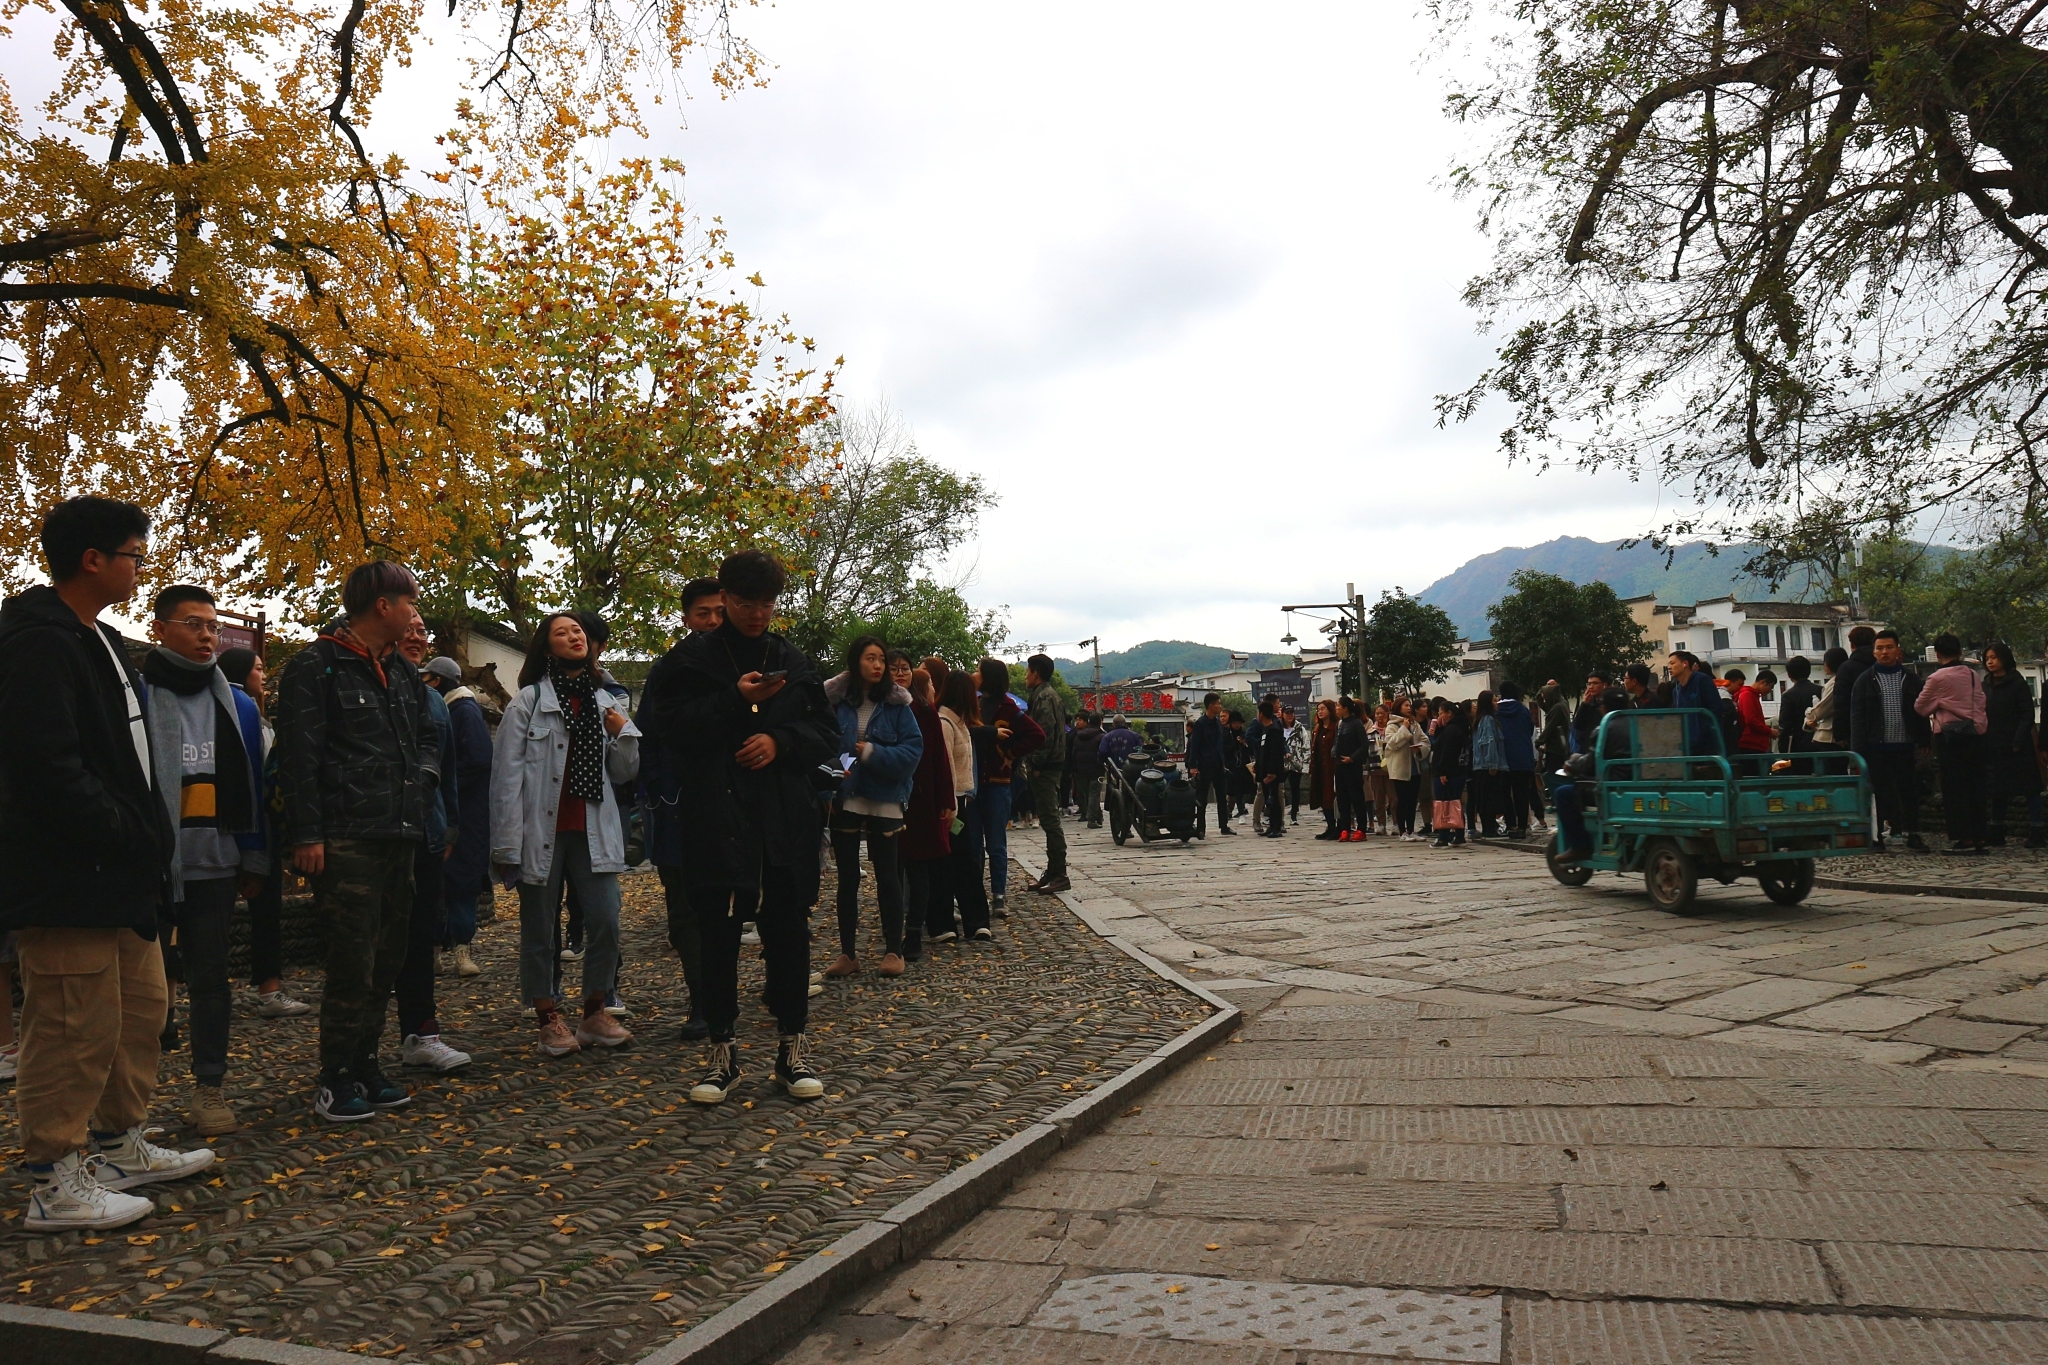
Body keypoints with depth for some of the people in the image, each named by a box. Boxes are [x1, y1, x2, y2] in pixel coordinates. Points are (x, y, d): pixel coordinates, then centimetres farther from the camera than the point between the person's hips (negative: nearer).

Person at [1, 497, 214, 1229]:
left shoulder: (98, 641, 17)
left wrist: (148, 839, 11)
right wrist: (131, 838, -18)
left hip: (118, 874, 10)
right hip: (67, 879, -10)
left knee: (141, 1010, 17)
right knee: (74, 1031, -3)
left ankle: (121, 1147, 31)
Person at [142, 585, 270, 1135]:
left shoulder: (237, 705, 9)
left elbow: (252, 788, 10)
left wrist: (254, 862, 8)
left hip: (213, 863, 3)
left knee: (210, 977, 9)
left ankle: (210, 1086, 18)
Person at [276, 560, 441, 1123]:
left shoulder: (403, 672, 18)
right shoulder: (316, 667, -6)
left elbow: (427, 735, 29)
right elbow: (298, 756, -11)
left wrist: (422, 775, 8)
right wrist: (307, 834, -15)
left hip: (398, 837, 8)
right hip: (346, 839, -8)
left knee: (386, 959, 12)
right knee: (353, 963, -7)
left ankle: (364, 1065, 24)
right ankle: (335, 1081, 5)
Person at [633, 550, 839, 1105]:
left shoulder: (793, 662, 12)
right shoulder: (693, 657, 4)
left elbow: (827, 734, 10)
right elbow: (664, 722, -6)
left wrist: (781, 740, -9)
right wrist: (735, 701, -14)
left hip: (785, 822, 2)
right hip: (714, 818, -2)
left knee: (788, 934, 5)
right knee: (718, 937, 3)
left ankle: (792, 1046, 17)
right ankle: (724, 1051, 15)